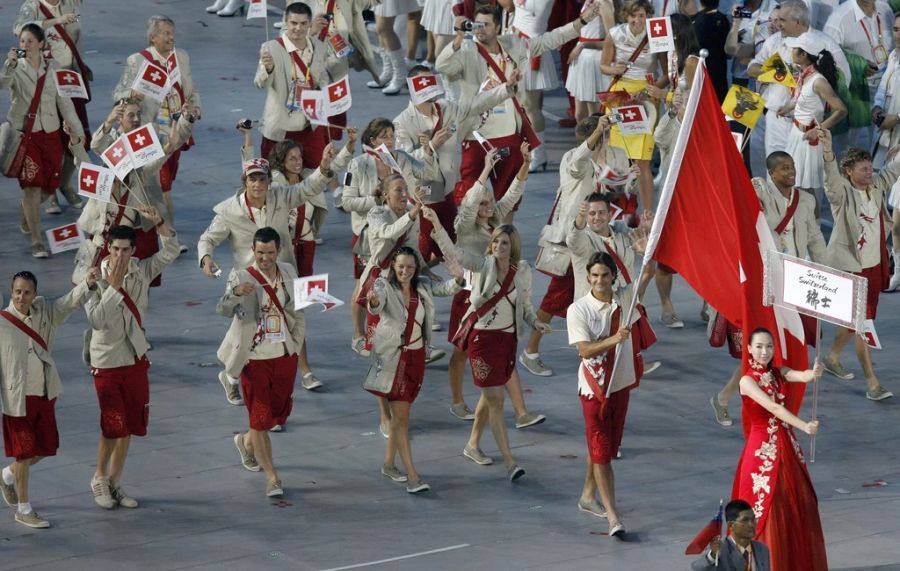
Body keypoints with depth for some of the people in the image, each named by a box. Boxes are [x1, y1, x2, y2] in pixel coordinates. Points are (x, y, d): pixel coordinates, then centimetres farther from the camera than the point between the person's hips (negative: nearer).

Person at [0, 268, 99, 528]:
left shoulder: (44, 312, 1)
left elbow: (70, 302, -11)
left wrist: (88, 283, -32)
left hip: (45, 395, 6)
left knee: (46, 447, 16)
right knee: (24, 453, 2)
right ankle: (24, 510, 16)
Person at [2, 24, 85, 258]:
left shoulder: (52, 68, 3)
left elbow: (64, 101, 8)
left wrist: (78, 131, 9)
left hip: (50, 133, 4)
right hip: (23, 133, -4)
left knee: (49, 186, 11)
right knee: (32, 187, -10)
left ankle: (28, 213, 44)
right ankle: (36, 241, -6)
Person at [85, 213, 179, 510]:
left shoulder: (141, 272, -2)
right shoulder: (97, 280, -16)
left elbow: (170, 251, -6)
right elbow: (96, 320, -28)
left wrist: (159, 223, -20)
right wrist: (113, 286, -29)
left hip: (136, 360, 5)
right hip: (107, 362, -5)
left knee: (129, 426, 11)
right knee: (113, 426, -7)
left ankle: (115, 482, 25)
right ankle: (99, 478, 14)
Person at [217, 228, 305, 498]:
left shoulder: (288, 272, 2)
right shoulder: (242, 278, -15)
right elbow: (223, 309, -31)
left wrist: (297, 340, 6)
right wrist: (236, 293, -51)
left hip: (285, 355, 5)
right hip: (255, 357, -5)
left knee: (279, 412, 17)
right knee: (261, 416, -1)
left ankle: (247, 441, 46)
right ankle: (271, 476, 9)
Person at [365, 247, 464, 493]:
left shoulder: (422, 287, 3)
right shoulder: (384, 286, -12)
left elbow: (446, 289, -1)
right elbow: (377, 305, -31)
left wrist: (457, 278, -24)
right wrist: (373, 301, -56)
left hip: (416, 356, 5)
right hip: (392, 357, -5)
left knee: (400, 414, 16)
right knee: (402, 418, -7)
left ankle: (388, 464, 31)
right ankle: (412, 476, -9)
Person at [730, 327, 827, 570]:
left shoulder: (779, 373, 4)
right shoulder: (748, 381, -13)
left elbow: (804, 376, -16)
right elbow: (773, 408, -26)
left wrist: (814, 373, -41)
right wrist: (805, 426, -37)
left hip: (787, 446, 6)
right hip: (762, 449, -6)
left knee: (798, 507, 11)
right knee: (766, 511, -2)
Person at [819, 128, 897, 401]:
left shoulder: (877, 186, 3)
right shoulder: (842, 193, -15)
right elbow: (831, 179, -36)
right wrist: (827, 152, -54)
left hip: (874, 266, 7)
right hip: (849, 267, -7)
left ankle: (833, 358, 41)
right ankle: (872, 383, -9)